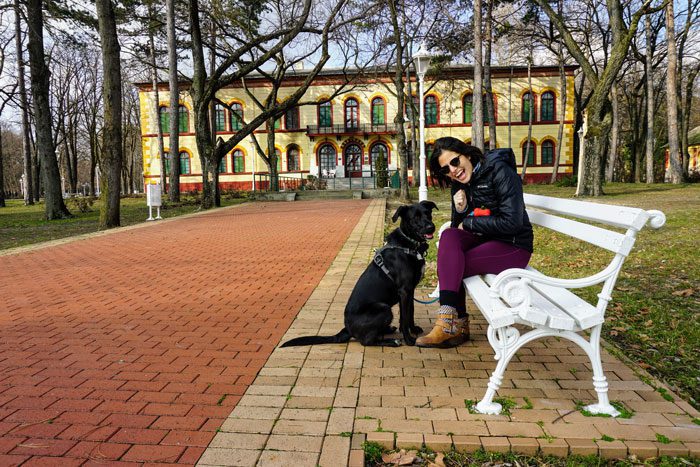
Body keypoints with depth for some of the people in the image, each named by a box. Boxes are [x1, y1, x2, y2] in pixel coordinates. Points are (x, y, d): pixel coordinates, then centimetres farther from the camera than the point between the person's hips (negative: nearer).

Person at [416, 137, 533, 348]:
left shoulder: (500, 172, -14)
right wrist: (460, 211, -15)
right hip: (482, 240, 7)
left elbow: (511, 223, -20)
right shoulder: (459, 184, 7)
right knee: (449, 236, -24)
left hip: (513, 247, -6)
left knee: (449, 265, -24)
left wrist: (468, 224, -12)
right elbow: (457, 226, 8)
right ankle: (456, 324, -22)